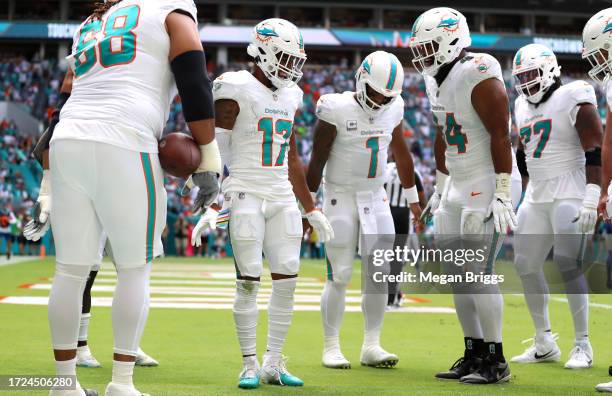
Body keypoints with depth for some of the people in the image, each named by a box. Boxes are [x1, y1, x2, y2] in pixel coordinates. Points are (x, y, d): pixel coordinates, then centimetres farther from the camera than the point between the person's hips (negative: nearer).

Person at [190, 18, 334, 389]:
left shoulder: (289, 96, 13)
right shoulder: (236, 90, -8)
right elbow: (215, 153, -10)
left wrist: (311, 208, 21)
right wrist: (211, 206, -18)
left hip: (283, 197, 6)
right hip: (246, 195, -6)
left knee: (287, 279, 1)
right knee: (249, 281, -5)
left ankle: (274, 363, 11)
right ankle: (250, 365, 4)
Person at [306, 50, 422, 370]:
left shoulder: (393, 108, 1)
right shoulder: (337, 109, -15)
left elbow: (401, 154, 16)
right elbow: (317, 162, -9)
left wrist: (413, 199, 22)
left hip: (376, 198, 5)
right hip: (341, 199, -5)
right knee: (339, 276, -4)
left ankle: (371, 346, 8)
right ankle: (331, 348, 6)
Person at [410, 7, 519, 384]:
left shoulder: (480, 77, -18)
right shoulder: (438, 80, 11)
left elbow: (500, 137, -19)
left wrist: (502, 195, -21)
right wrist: (440, 189, 22)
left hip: (487, 187, -9)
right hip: (457, 190, 9)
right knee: (457, 274, 9)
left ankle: (496, 362, -2)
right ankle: (474, 354, 17)